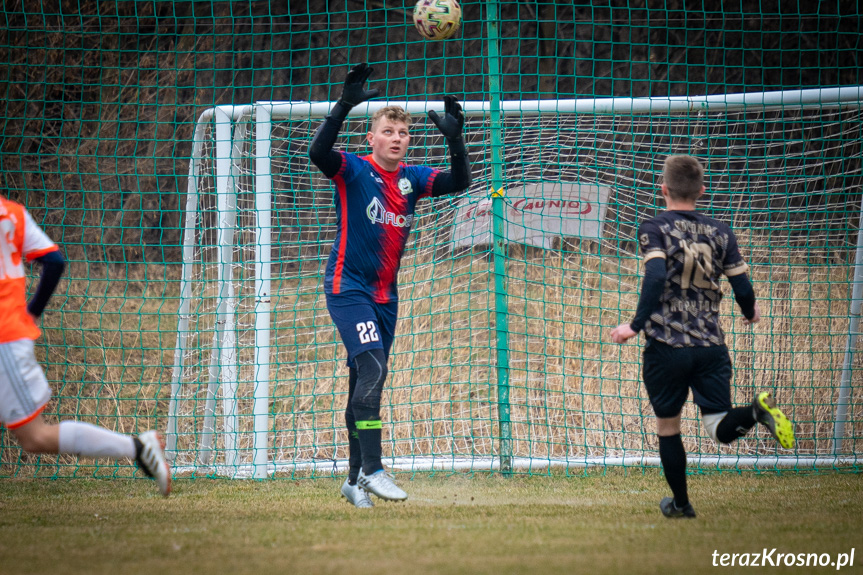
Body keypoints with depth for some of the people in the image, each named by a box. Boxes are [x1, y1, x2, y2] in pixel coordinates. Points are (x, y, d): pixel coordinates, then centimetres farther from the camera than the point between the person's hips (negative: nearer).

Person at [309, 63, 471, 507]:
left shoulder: (412, 179, 7)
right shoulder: (354, 171, -8)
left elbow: (459, 182, -2)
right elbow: (318, 153, -27)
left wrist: (454, 137, -16)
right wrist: (344, 106, -38)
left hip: (386, 295, 6)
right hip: (348, 287, -6)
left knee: (366, 382, 10)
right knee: (372, 370, -21)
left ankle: (355, 480, 16)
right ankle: (372, 469, -24)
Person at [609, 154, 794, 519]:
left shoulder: (654, 230, -2)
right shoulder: (720, 233, 8)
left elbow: (656, 277, -19)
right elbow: (742, 287, 5)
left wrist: (636, 325, -17)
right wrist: (750, 312, 27)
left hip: (666, 346, -2)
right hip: (711, 345, 2)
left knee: (667, 426, 15)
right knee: (720, 429, 0)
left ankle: (680, 503, 21)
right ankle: (758, 409, -31)